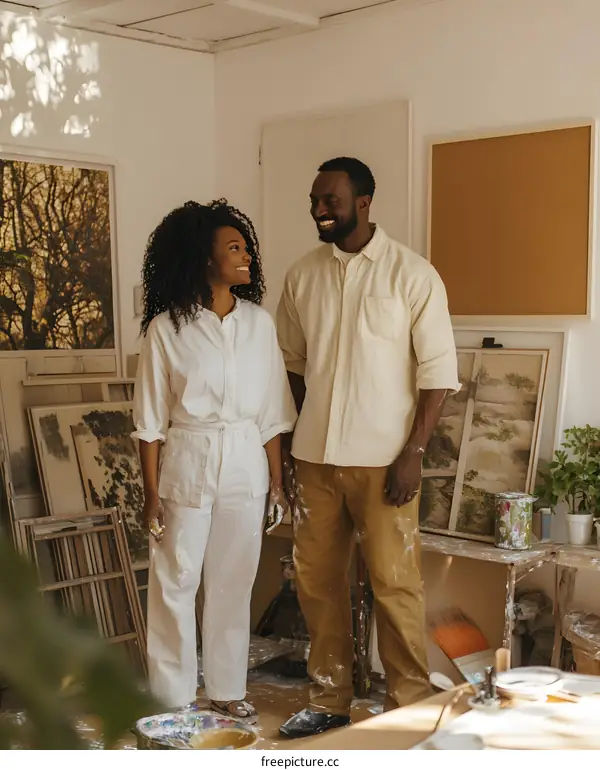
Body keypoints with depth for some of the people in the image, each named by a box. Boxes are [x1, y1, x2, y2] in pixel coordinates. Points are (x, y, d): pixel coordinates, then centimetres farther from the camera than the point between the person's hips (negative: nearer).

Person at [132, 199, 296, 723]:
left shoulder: (258, 322, 2)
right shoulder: (167, 327, -8)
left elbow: (272, 411, 5)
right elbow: (151, 419, -5)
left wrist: (277, 480, 4)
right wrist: (152, 493, -6)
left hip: (246, 467, 3)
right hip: (187, 467, -3)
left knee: (234, 582, 12)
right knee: (175, 584, 5)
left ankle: (227, 689, 27)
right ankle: (173, 696, 20)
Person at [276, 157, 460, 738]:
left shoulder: (412, 274, -8)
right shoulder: (302, 275, 5)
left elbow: (438, 371, -8)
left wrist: (413, 452, -13)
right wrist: (308, 429, 11)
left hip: (383, 458, -5)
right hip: (315, 456, 5)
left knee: (393, 583, 1)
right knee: (316, 578, 11)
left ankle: (410, 707, 18)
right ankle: (328, 701, 27)